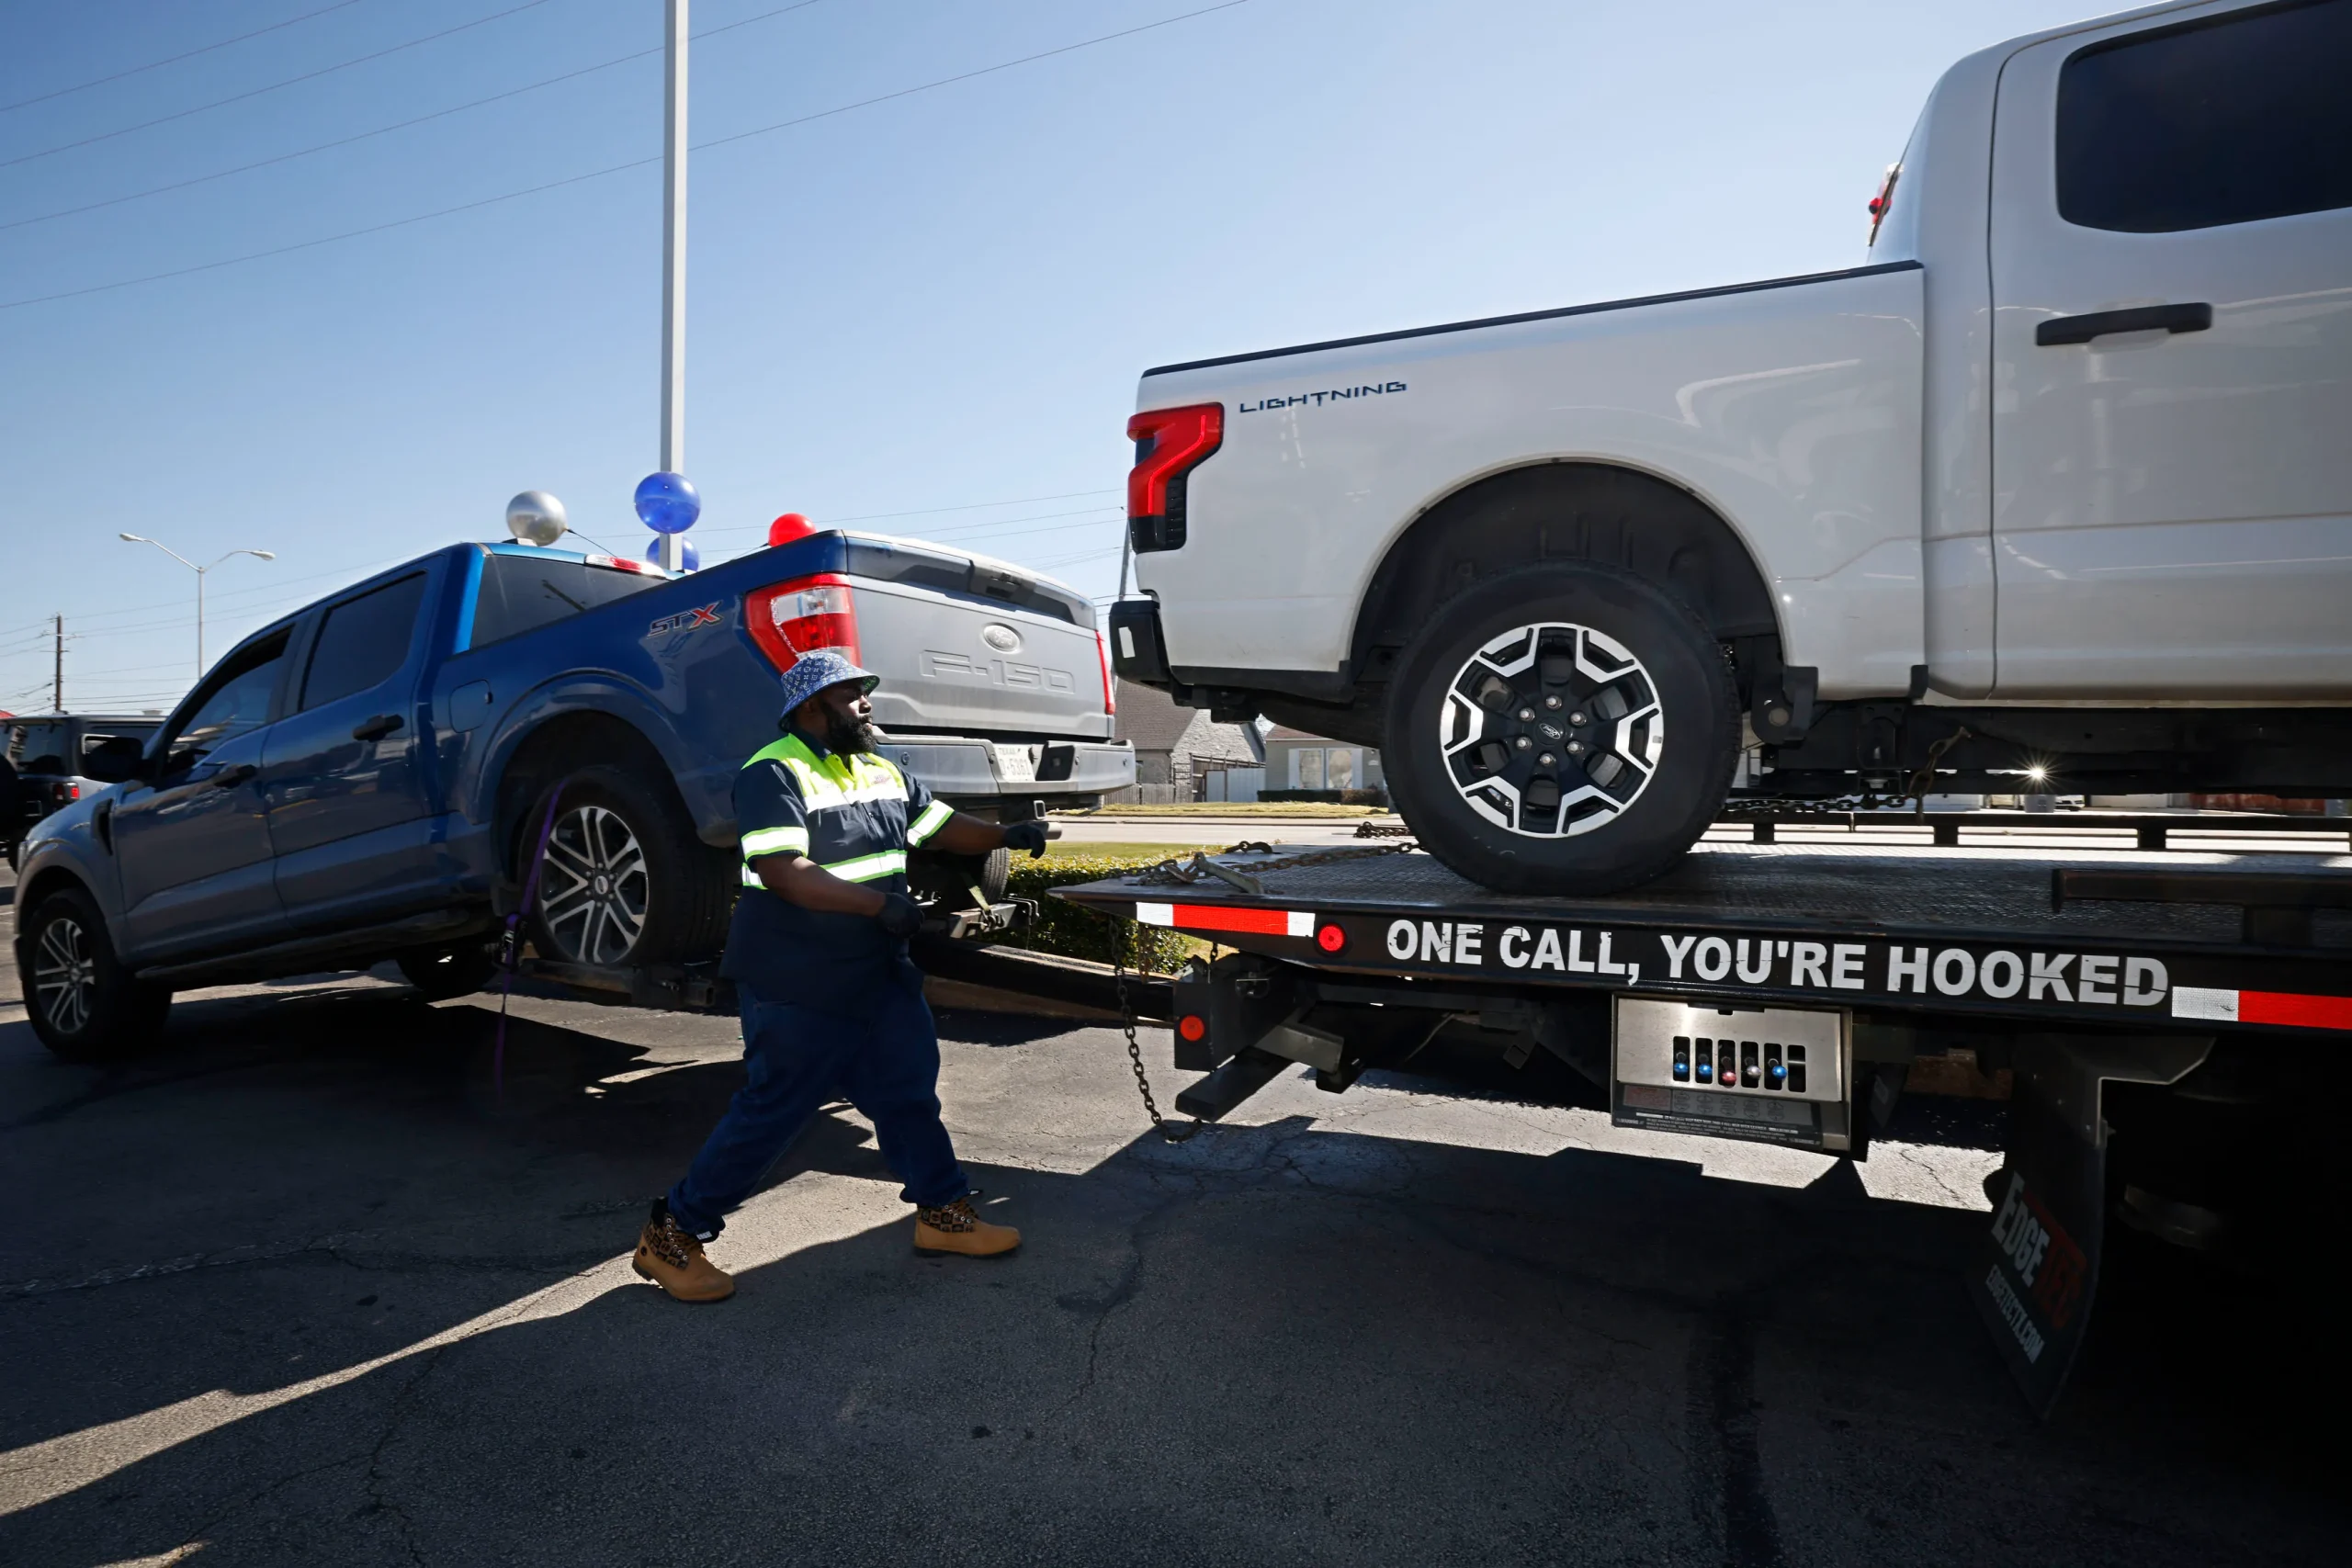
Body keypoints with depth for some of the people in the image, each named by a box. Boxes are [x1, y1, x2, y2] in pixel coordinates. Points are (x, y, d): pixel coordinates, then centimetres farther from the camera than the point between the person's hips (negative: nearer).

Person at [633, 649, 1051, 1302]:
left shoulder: (881, 773, 11)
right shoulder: (775, 774, -16)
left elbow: (940, 825, 19)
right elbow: (781, 871, -27)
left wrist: (1005, 835, 4)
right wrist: (880, 904, -31)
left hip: (879, 976, 8)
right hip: (797, 987, -8)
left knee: (910, 1093, 13)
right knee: (771, 1114, 1)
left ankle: (942, 1212, 28)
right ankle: (672, 1234, 18)